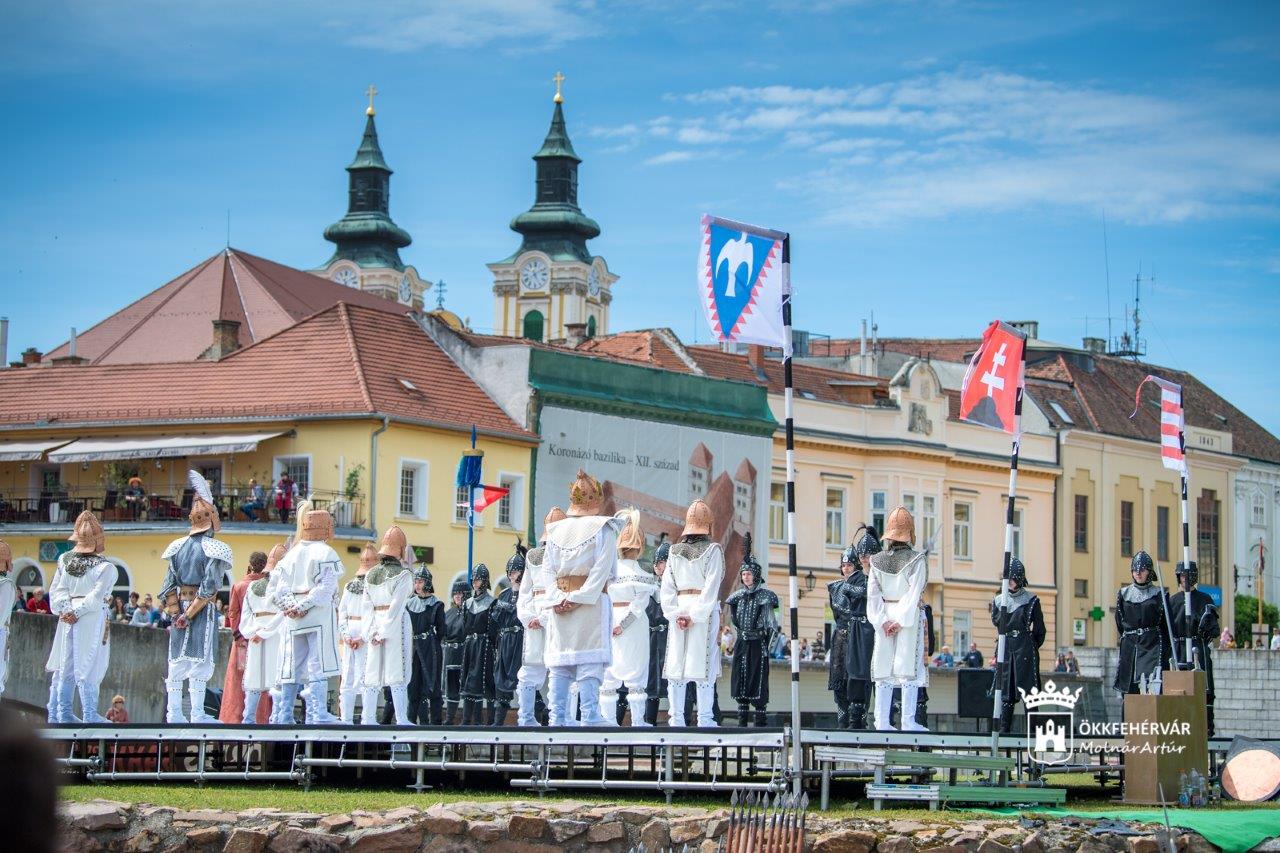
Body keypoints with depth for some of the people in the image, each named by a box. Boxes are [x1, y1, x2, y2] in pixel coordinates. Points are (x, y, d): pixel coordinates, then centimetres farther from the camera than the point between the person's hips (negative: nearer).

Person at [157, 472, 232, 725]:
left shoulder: (178, 547, 7)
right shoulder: (214, 549, -8)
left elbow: (169, 584, 4)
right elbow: (209, 587, -15)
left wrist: (175, 612, 2)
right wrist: (190, 614, -12)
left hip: (179, 607, 5)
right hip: (203, 610, -5)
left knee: (176, 659, 7)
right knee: (201, 659, -3)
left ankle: (174, 712, 8)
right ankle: (197, 714, -5)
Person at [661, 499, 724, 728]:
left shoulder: (675, 551, 8)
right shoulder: (712, 550, -3)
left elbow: (667, 587, 3)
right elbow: (711, 587, -10)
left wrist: (675, 614, -1)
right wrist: (696, 616, -10)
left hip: (680, 607, 3)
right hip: (704, 610, -3)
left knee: (677, 665, 5)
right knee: (704, 664, -4)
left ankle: (676, 719, 3)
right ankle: (705, 720, -7)